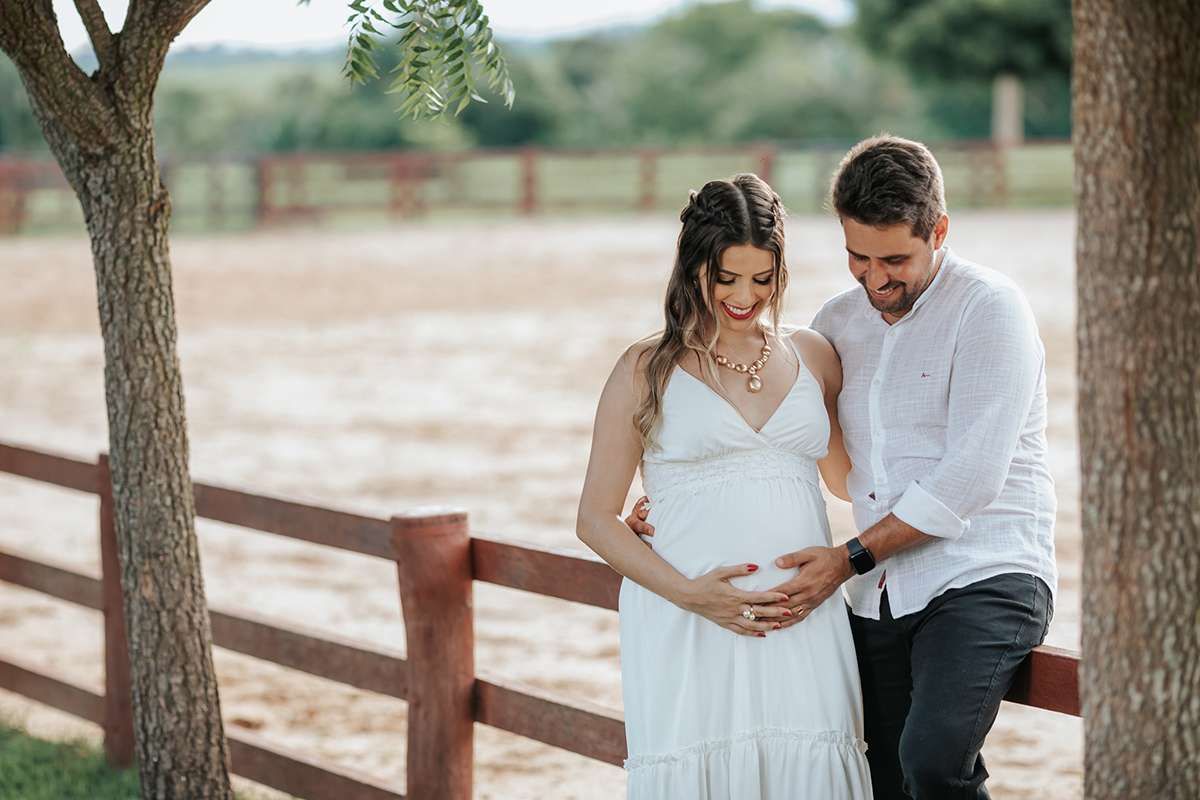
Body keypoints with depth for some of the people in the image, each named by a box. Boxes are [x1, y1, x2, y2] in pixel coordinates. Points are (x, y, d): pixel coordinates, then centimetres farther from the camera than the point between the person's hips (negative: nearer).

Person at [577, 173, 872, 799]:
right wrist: (689, 593, -9)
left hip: (801, 623, 3)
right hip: (689, 627, -2)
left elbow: (847, 478, 30)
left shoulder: (813, 358, 15)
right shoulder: (650, 370, 5)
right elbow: (596, 519, 3)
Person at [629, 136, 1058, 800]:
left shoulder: (989, 308, -7)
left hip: (984, 577, -7)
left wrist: (851, 559, -12)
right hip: (879, 600, 7)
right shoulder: (838, 323, 15)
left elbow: (969, 477, -14)